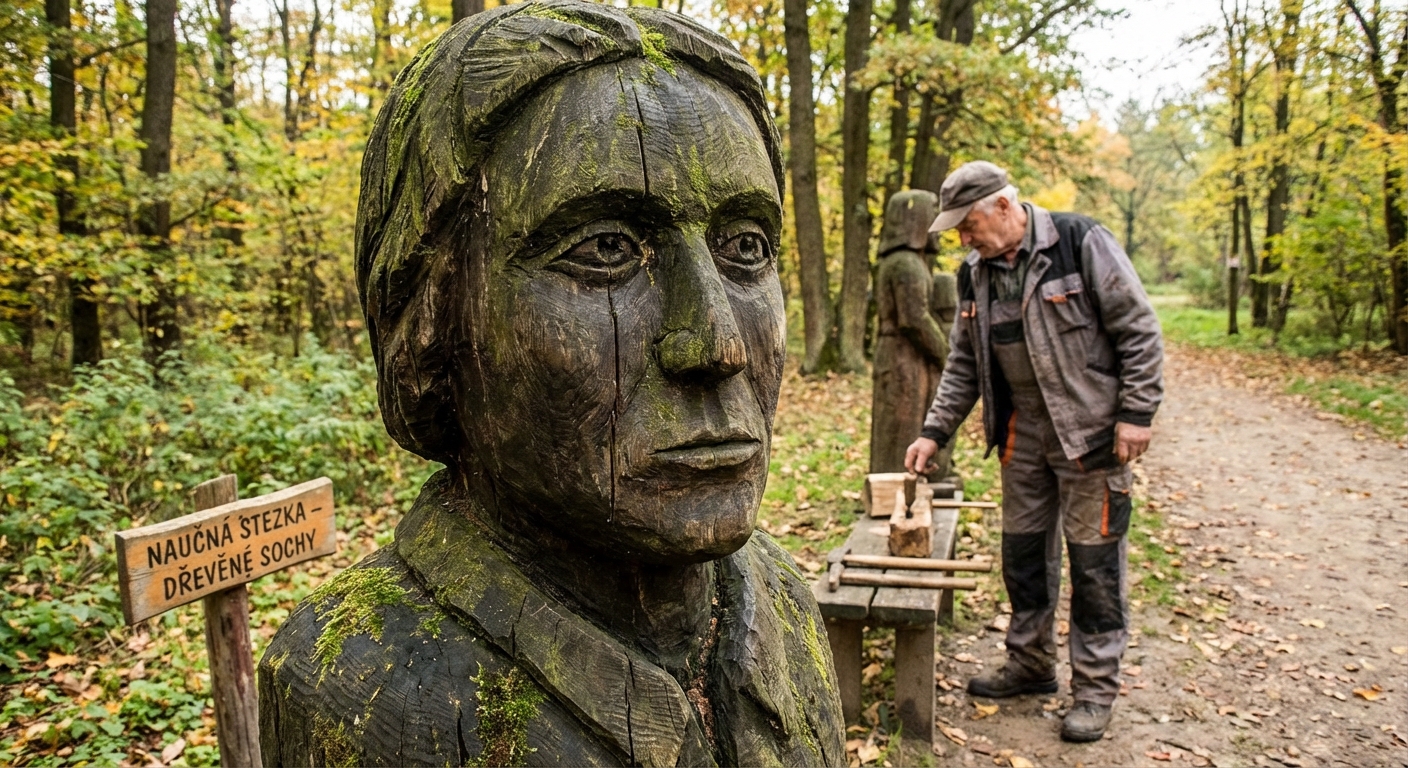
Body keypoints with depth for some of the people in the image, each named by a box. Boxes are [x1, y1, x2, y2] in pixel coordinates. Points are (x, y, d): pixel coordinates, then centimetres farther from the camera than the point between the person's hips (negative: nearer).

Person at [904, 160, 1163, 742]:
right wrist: (935, 431, 6)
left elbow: (1139, 330, -11)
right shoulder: (975, 274, 6)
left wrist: (1137, 414, -15)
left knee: (1093, 559, 1)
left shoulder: (1081, 243, -13)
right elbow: (964, 363, 12)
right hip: (1022, 432, 7)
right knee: (1022, 551, 13)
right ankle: (1031, 665, 30)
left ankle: (1096, 686, 15)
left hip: (1090, 430, -6)